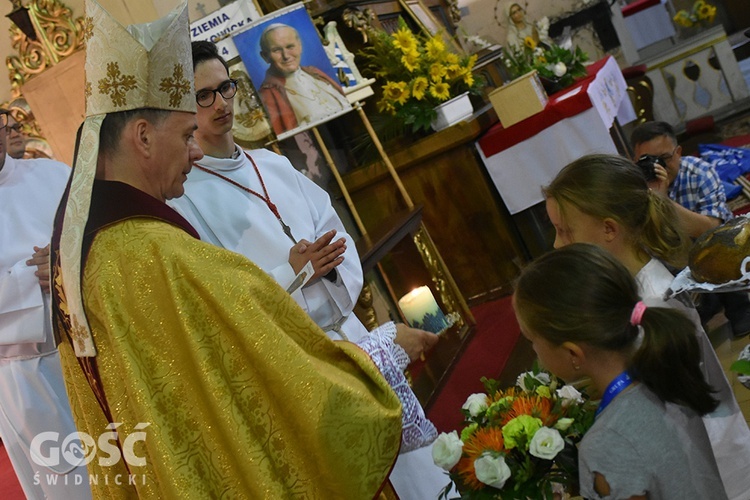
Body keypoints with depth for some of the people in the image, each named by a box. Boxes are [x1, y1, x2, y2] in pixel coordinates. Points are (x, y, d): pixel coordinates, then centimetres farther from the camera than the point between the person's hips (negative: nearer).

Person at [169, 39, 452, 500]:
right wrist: (291, 274, -23)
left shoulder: (274, 164, 10)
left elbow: (335, 231, 9)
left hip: (346, 336, 6)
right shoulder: (181, 196, -10)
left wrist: (329, 265, -12)